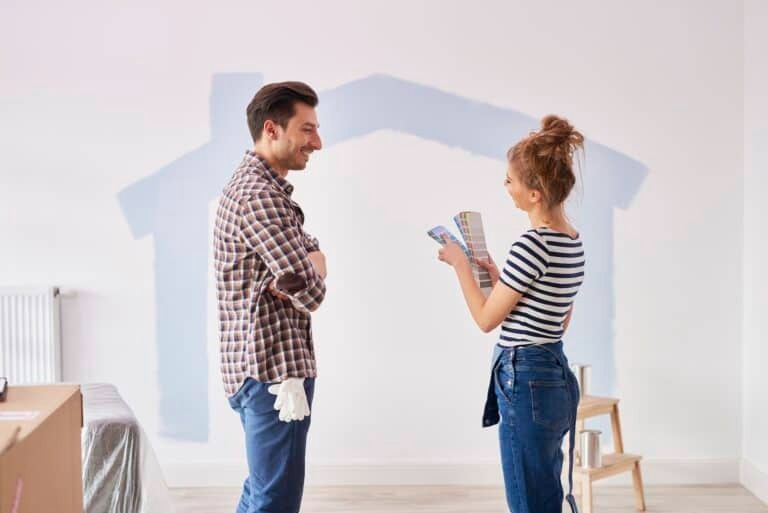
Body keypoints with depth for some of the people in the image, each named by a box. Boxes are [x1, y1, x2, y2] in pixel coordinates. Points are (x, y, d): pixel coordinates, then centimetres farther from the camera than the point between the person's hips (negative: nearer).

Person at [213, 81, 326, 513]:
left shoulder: (258, 185, 15)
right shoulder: (260, 196, -19)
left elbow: (315, 256, 13)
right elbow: (312, 291, -22)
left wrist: (303, 268, -9)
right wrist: (307, 273, 0)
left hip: (262, 367, 11)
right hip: (274, 370, -11)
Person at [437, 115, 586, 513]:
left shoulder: (532, 243, -20)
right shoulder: (573, 243, 8)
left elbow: (486, 319, -12)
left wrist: (460, 264, 1)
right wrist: (499, 277, 16)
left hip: (526, 383, -10)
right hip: (554, 378, 10)